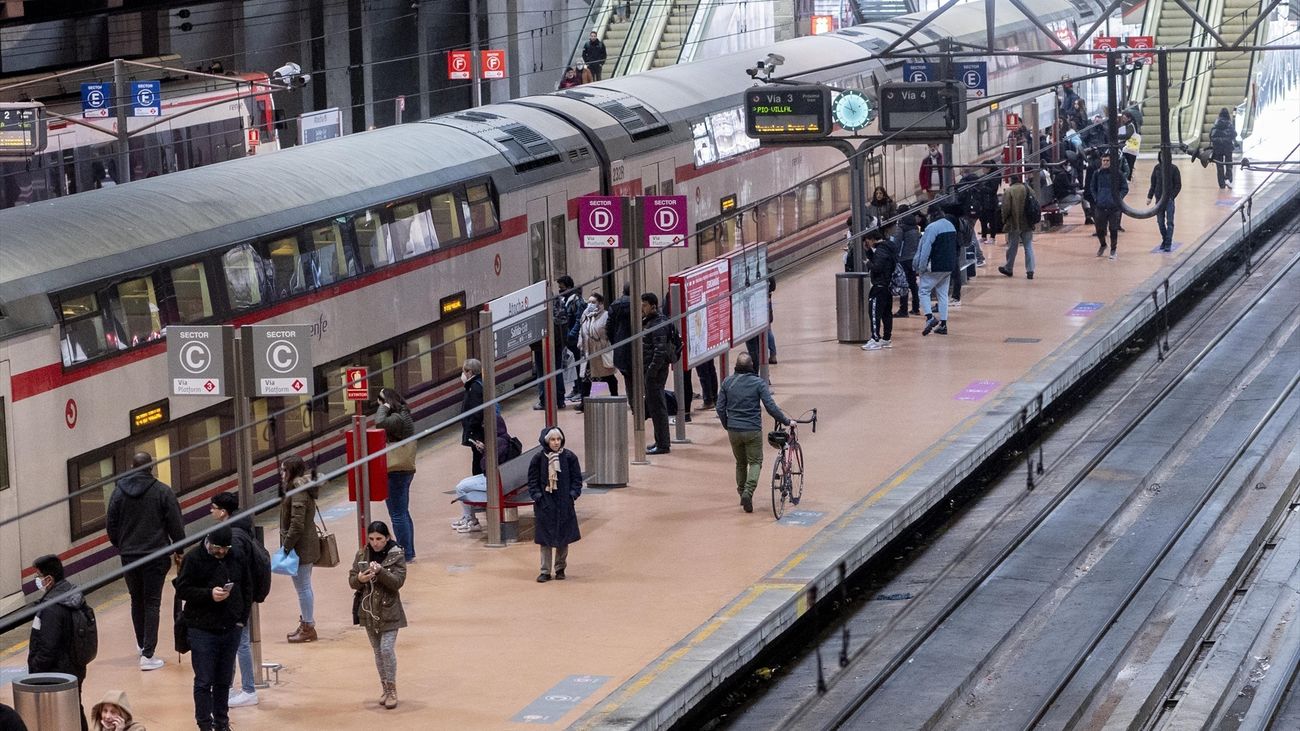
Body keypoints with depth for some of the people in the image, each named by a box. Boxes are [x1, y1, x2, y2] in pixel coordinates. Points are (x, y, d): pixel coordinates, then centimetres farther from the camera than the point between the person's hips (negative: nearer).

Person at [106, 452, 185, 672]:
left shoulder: (119, 491, -1)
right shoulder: (163, 492, -9)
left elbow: (112, 526, 4)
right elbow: (176, 525, -7)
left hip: (128, 556, 3)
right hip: (156, 555, -3)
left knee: (136, 601, 20)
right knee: (152, 603, 0)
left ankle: (142, 645, 34)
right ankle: (148, 654, -6)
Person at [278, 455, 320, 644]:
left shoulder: (298, 493, -20)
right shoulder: (302, 488, 11)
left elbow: (297, 524, -25)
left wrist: (287, 545, -19)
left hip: (300, 547, -11)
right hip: (307, 545, 11)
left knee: (303, 587, -3)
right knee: (305, 586, 18)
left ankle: (308, 627, 4)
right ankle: (305, 624, 28)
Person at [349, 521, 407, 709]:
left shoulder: (396, 556, -7)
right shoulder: (362, 555, 4)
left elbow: (398, 581, -16)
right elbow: (352, 581, 3)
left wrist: (380, 571, -30)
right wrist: (359, 579, -20)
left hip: (388, 611, -4)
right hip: (368, 611, 4)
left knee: (387, 649, -12)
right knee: (377, 651, 11)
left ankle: (392, 690, -1)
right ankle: (385, 689, 21)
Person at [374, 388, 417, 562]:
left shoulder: (397, 419, -16)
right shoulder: (403, 416, 15)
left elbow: (380, 422, -32)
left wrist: (384, 407, -18)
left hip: (396, 472, -11)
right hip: (404, 470, 11)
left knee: (398, 515, -6)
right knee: (403, 513, 18)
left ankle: (406, 554, -5)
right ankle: (409, 552, 24)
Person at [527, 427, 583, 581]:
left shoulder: (569, 457, -2)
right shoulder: (538, 459, -3)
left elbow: (576, 478, 4)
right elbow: (533, 480, 3)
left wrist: (573, 494, -8)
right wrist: (537, 496, -8)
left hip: (564, 504, 1)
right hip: (545, 504, -1)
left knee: (563, 539, 7)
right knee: (545, 539, 2)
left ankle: (560, 568, 21)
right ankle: (545, 571, 8)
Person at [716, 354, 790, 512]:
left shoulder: (727, 382, 1)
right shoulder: (758, 383, -9)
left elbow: (720, 408, 4)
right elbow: (771, 407, -13)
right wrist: (787, 421, -1)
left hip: (733, 431, 3)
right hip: (753, 431, -3)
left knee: (740, 463, 20)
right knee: (755, 462, 6)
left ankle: (742, 493, 26)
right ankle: (748, 492, -15)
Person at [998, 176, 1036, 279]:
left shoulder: (1009, 191, -13)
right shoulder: (1029, 190, 1)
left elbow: (1006, 208, -13)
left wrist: (1004, 220, 3)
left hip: (1014, 224, -3)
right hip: (1028, 224, 3)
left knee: (1012, 247, 10)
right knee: (1028, 247, 5)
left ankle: (1008, 269, 25)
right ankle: (1030, 271, -1)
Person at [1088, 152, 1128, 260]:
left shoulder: (1116, 173, -4)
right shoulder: (1097, 173, 2)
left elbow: (1125, 188, 5)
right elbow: (1092, 187, 16)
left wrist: (1119, 198, -5)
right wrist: (1096, 198, 5)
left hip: (1114, 206, -2)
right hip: (1100, 206, 2)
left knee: (1114, 229, 1)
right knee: (1099, 229, 8)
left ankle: (1113, 250, 13)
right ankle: (1102, 245, 36)